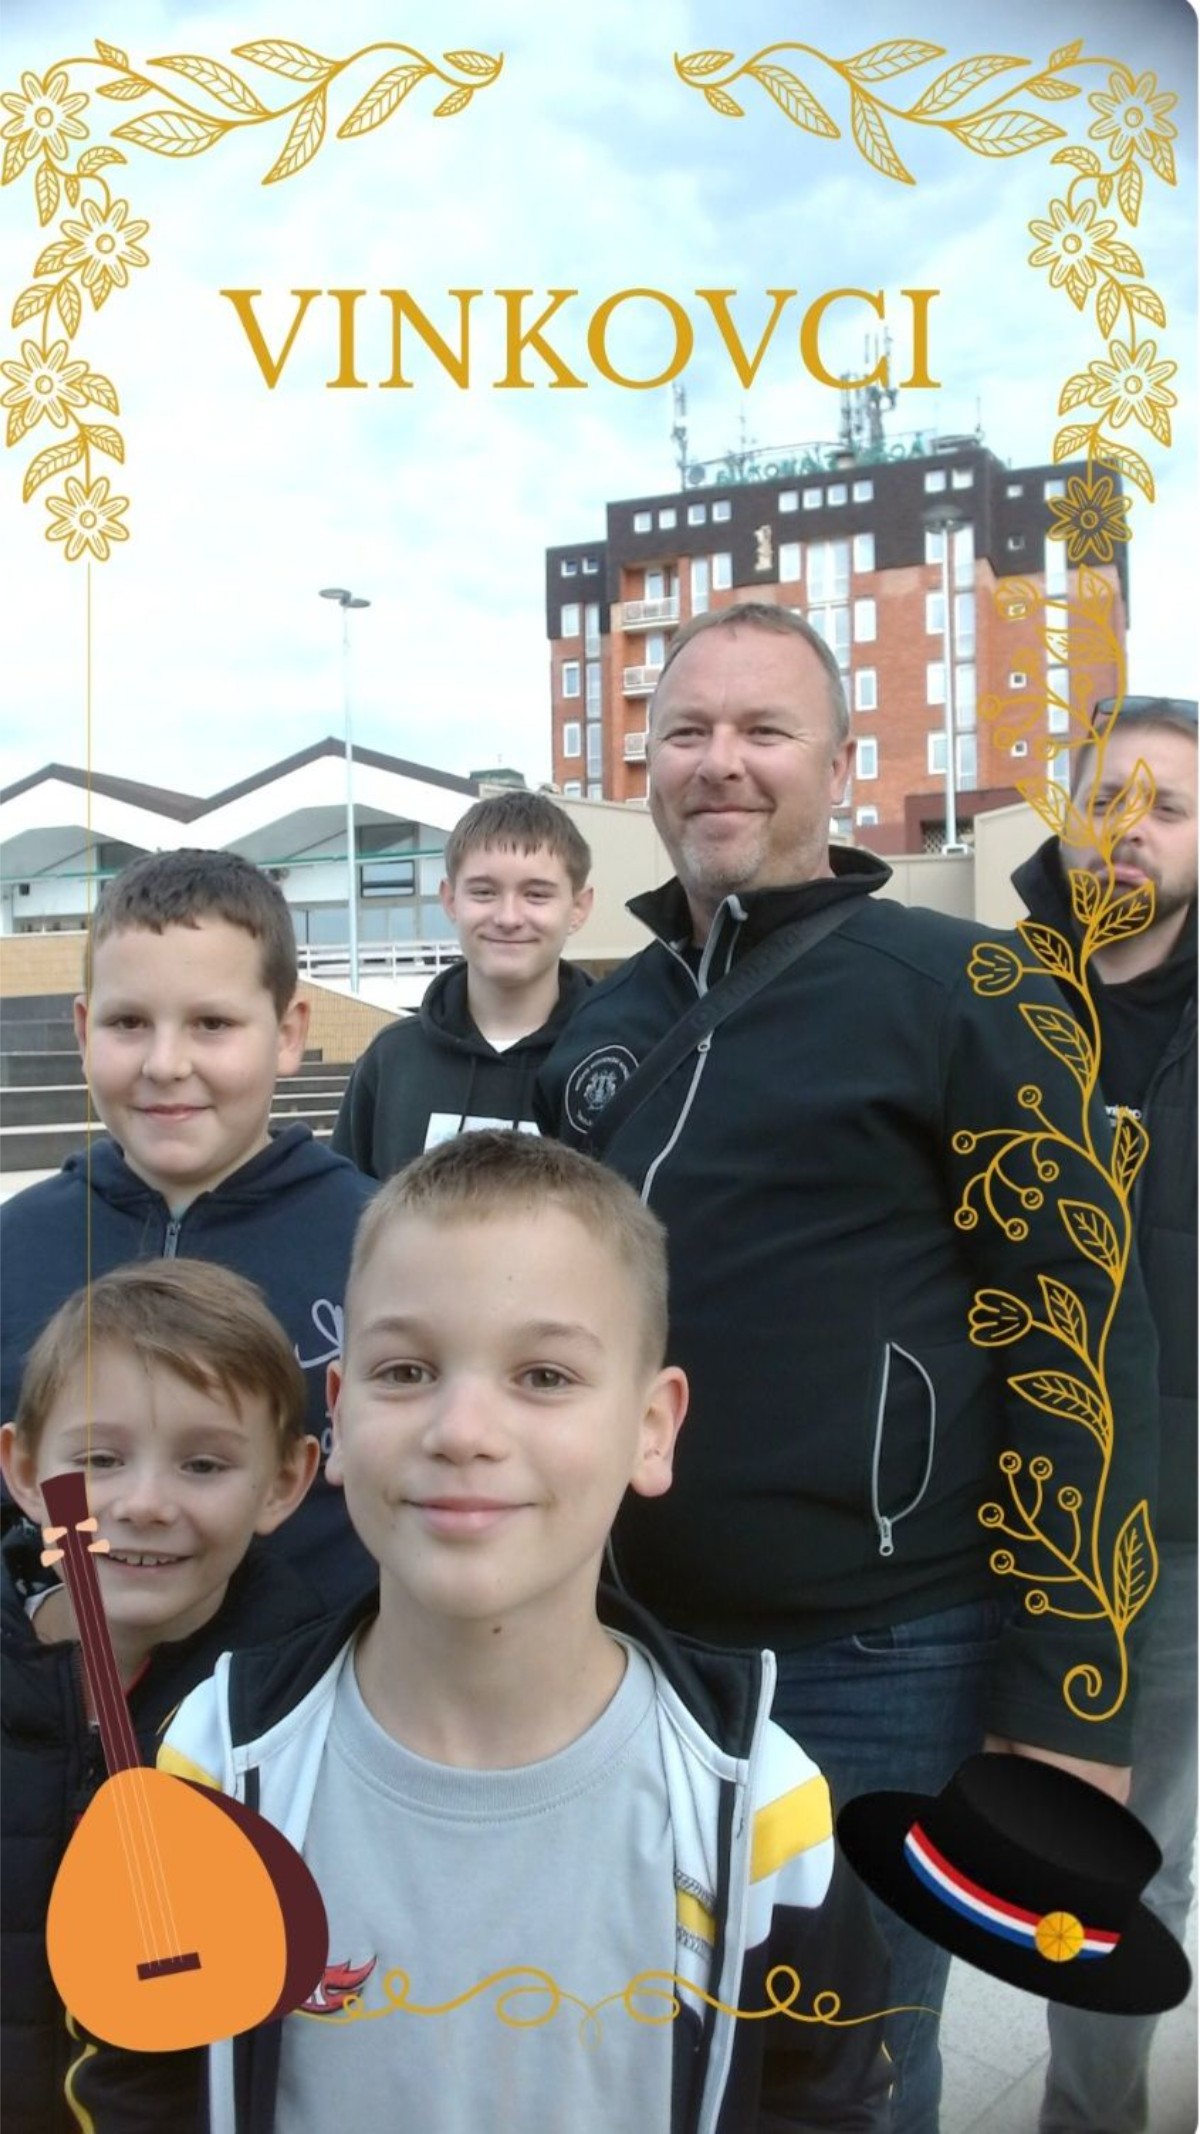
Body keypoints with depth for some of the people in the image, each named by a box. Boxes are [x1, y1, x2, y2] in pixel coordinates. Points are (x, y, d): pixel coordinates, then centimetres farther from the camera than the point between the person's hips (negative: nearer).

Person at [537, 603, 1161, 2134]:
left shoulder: (960, 990, -9)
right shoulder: (606, 1022, 8)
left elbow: (1081, 1345, -10)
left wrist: (1062, 1692, -13)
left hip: (871, 1662, -5)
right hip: (623, 1646, 6)